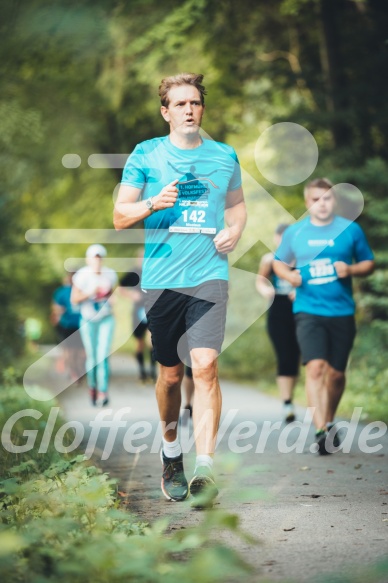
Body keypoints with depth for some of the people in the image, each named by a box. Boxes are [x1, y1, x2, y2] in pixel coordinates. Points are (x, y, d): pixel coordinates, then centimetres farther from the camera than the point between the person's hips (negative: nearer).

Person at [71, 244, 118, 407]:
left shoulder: (110, 275, -4)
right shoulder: (82, 276, -11)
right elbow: (74, 299, -9)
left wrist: (111, 298, -9)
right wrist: (89, 293, -24)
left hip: (106, 320, 0)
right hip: (88, 321, 0)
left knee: (103, 355, -9)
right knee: (91, 356, 6)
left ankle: (103, 392, -12)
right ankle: (92, 387, 24)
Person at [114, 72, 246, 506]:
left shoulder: (225, 157, 11)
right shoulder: (146, 154, 5)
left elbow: (237, 204, 27)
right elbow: (120, 216, 5)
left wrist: (234, 230, 5)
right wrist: (154, 203, -14)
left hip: (209, 275, 0)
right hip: (161, 277, 0)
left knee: (205, 365, -17)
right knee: (170, 373, 9)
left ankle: (204, 470, -20)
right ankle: (171, 453, 33)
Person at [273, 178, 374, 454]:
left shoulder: (351, 230, 4)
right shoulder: (294, 232, 6)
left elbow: (369, 263, 11)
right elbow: (279, 262, 20)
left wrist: (351, 269, -10)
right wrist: (289, 275, -2)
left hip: (342, 311, 1)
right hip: (308, 310, -1)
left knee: (336, 373, 8)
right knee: (316, 366, -18)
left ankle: (329, 422, 31)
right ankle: (322, 430, -22)